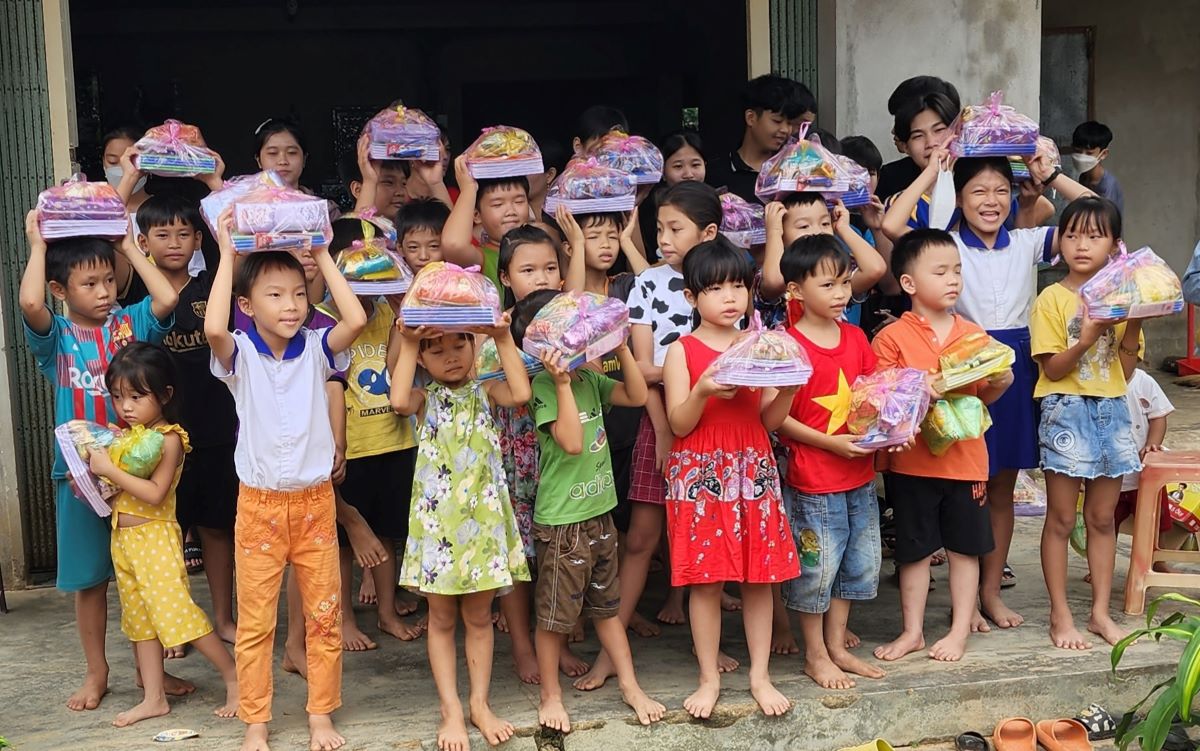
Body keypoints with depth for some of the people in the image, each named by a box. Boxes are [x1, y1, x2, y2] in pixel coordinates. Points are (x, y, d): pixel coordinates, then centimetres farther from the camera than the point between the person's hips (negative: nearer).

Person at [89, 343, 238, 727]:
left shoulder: (168, 437, -13)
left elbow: (154, 493, -22)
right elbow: (116, 487, 14)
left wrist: (109, 470, -23)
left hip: (155, 536, -8)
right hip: (123, 537, 8)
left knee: (177, 611, -10)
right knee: (140, 619, 12)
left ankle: (235, 677, 2)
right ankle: (153, 698, 21)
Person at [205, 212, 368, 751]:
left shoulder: (315, 349, -1)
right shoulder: (240, 355, -6)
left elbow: (356, 320, -19)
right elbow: (213, 328, -29)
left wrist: (323, 256, -12)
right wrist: (227, 255, -21)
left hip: (315, 500, 2)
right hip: (258, 503, -2)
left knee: (324, 615, 8)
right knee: (254, 621, 7)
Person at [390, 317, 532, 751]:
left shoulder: (485, 392, 6)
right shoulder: (425, 400, 2)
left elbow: (520, 394, -15)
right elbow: (398, 401, -21)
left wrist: (504, 339, -12)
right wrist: (407, 344, -15)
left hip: (482, 516, 1)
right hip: (437, 519, -1)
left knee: (479, 616, 10)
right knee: (442, 619, 7)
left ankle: (479, 704, 22)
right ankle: (451, 711, 16)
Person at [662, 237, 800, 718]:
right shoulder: (681, 351, -1)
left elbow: (768, 422, 7)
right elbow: (679, 424, -7)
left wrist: (788, 391, -12)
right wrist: (702, 392, -25)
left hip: (753, 472, 3)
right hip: (701, 476, -3)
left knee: (760, 577, 6)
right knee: (706, 580, 2)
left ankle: (760, 675, 20)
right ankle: (709, 678, 16)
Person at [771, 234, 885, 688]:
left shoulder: (855, 337, 5)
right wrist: (828, 442, -19)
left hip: (860, 476, 7)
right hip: (813, 481, -7)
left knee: (859, 562, 16)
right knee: (817, 567, 4)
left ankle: (837, 646, 33)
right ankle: (815, 656, 22)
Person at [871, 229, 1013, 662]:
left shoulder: (973, 334, 6)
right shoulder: (892, 338, -7)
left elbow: (983, 395, 13)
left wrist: (1000, 383, -8)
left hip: (965, 457, 3)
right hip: (912, 460, -3)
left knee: (965, 547, 10)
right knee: (914, 549, 9)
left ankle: (960, 631, 24)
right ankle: (913, 631, 22)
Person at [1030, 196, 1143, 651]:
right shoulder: (1052, 299, -5)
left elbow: (1126, 371, 5)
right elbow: (1051, 368, -10)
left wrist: (1133, 327, -9)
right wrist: (1087, 339, -24)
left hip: (1112, 411, 4)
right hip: (1066, 412, -4)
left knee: (1102, 518, 11)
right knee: (1061, 519, 1)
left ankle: (1101, 613, 20)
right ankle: (1060, 616, 10)